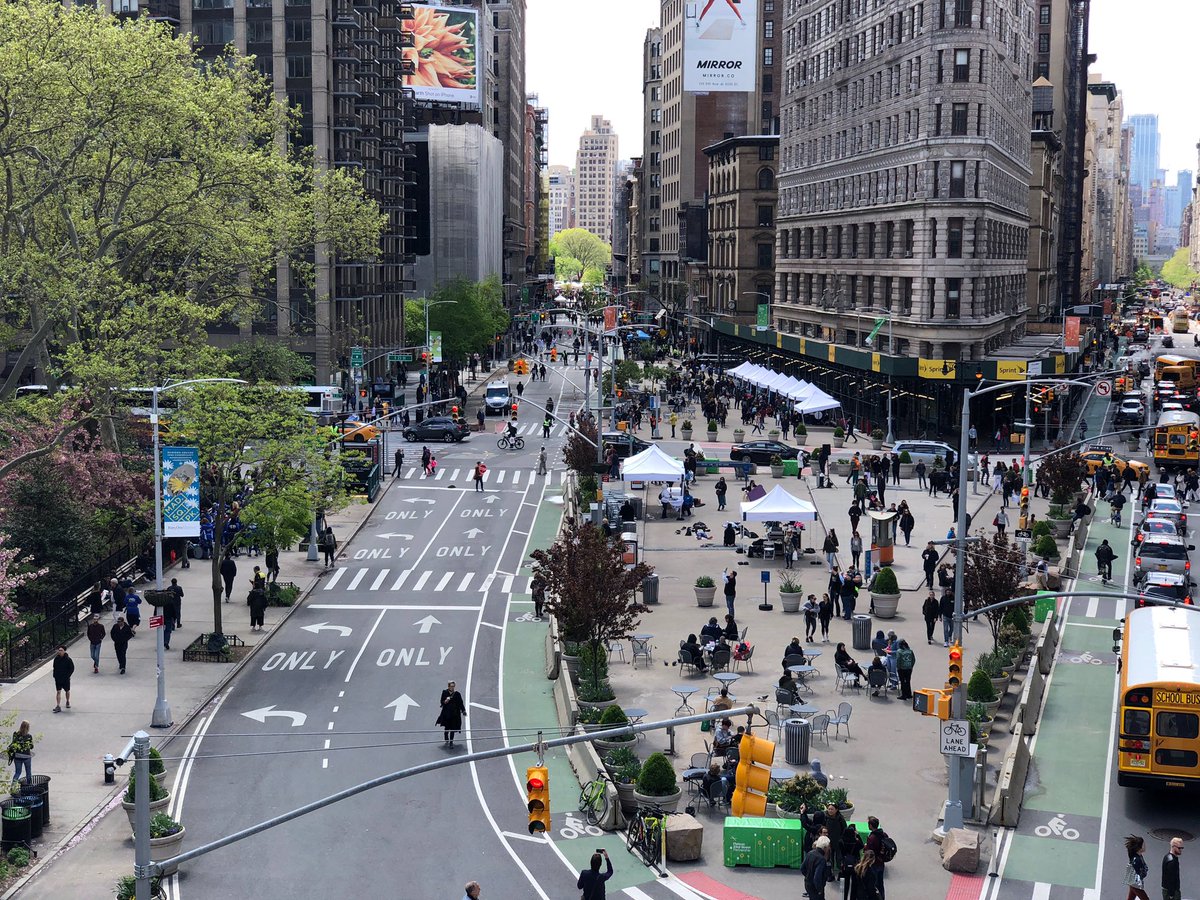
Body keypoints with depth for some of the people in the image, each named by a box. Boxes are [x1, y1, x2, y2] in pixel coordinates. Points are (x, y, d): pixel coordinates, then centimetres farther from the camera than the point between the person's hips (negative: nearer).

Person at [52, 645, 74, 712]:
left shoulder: (68, 659, -12)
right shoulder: (56, 659, -2)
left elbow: (72, 669, -6)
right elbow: (55, 668, 10)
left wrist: (67, 676, -13)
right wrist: (55, 676, 2)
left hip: (66, 678, -2)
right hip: (58, 678, 2)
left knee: (67, 691, 15)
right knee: (58, 692, -5)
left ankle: (68, 702, 39)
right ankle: (58, 706, -8)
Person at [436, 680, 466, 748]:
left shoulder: (457, 694, -2)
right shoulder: (445, 693, -2)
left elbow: (460, 703, 1)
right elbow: (442, 702, 1)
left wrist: (463, 711, -9)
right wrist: (445, 702, -21)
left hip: (454, 714, 0)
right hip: (446, 714, 0)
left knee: (453, 729, 0)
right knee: (446, 728, 4)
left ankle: (451, 741, 11)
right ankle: (447, 741, 22)